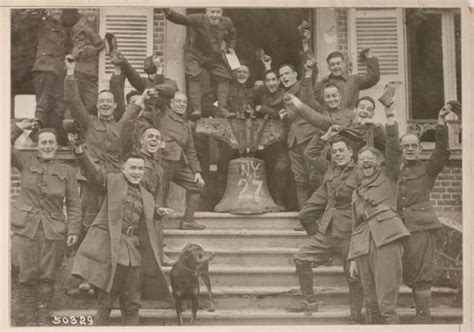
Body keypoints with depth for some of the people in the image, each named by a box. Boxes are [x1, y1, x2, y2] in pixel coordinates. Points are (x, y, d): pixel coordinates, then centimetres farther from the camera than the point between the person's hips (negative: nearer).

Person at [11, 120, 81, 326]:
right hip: (25, 228, 0)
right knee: (27, 275, 1)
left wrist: (74, 230, -4)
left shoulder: (67, 171, 8)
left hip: (53, 231, 0)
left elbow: (74, 204, 6)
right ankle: (30, 319, 12)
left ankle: (44, 319, 16)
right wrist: (18, 128, -3)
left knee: (47, 276, 4)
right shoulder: (26, 161, 9)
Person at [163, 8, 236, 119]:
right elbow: (181, 19, -35)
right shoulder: (198, 20, -25)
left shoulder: (226, 23, -10)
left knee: (224, 78, -1)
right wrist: (168, 12, -53)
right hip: (194, 55, -5)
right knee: (195, 78, -20)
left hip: (214, 56, 5)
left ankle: (222, 107, 4)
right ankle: (196, 109, -19)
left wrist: (231, 47, -2)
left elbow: (232, 34, 12)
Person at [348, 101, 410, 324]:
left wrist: (389, 116, -8)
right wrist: (352, 258, 16)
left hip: (386, 239, -5)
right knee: (371, 304, 3)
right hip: (363, 245, 5)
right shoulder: (357, 192, 27)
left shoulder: (388, 177, 15)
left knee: (386, 304, -13)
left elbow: (394, 148, 0)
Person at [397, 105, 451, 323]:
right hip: (401, 227, 5)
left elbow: (442, 152, -8)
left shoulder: (427, 170, 8)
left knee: (421, 275, -8)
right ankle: (421, 313, 17)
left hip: (422, 225, -5)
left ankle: (423, 319, -6)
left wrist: (441, 123, -17)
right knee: (408, 275, 6)